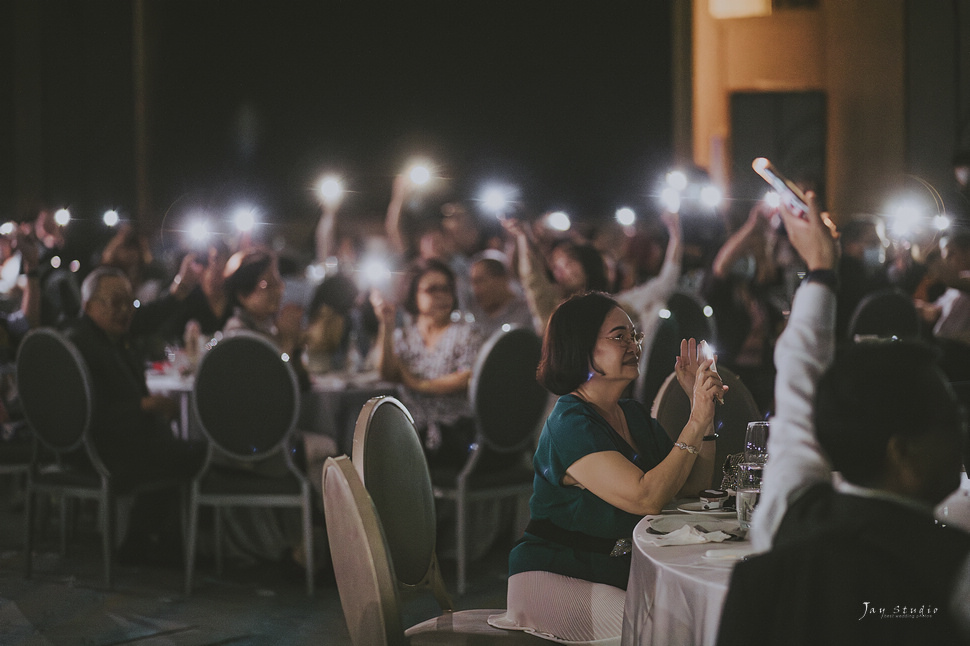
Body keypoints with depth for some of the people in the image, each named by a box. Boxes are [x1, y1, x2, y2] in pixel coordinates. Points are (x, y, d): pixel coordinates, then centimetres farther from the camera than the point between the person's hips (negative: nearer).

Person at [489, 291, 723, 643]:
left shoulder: (634, 415, 11)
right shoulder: (570, 426, -17)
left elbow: (695, 484, 7)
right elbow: (647, 498, -26)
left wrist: (703, 406, -1)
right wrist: (698, 422, -23)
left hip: (622, 572, 8)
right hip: (555, 579, -8)